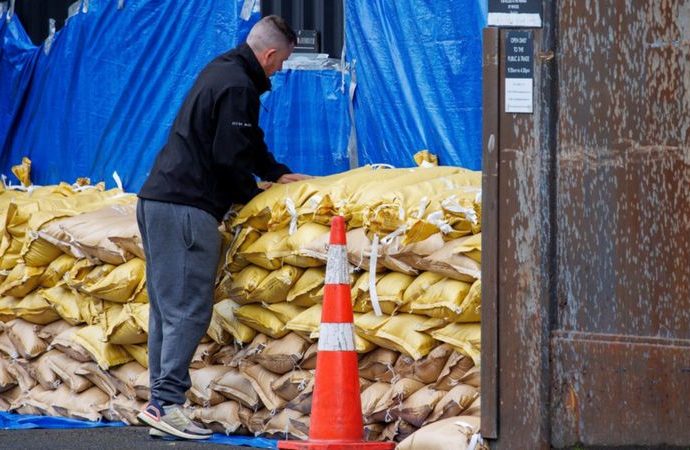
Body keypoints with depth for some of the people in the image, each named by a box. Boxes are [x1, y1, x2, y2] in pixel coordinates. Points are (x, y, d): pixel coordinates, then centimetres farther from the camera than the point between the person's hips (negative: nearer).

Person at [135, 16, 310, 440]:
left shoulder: (221, 71, 19)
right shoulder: (238, 87, -13)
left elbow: (247, 141, 31)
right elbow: (229, 157, -15)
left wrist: (278, 173, 31)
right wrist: (252, 194, 2)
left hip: (157, 199, 10)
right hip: (187, 208, -10)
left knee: (167, 308, 9)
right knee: (189, 309, -10)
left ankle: (160, 404, 9)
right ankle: (168, 402, -15)